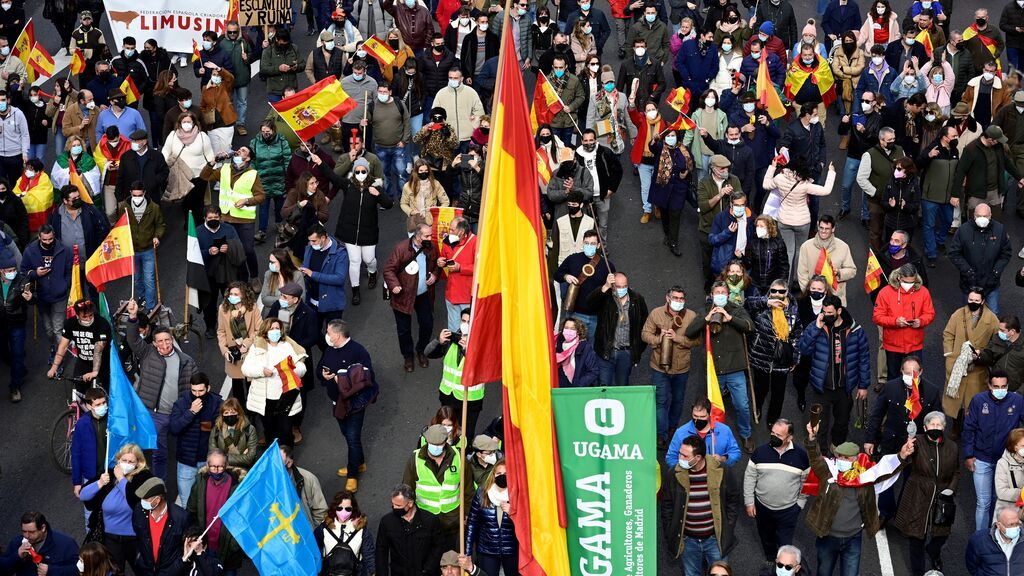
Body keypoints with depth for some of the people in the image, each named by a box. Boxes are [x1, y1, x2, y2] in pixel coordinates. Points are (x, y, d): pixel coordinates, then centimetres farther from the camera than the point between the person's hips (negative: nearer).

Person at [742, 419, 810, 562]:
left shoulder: (801, 455, -13)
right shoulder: (760, 451, -11)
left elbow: (806, 481, -1)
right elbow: (749, 477, -2)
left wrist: (800, 504, -1)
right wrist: (749, 502, -2)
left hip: (788, 509, -2)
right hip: (762, 507, 2)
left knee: (785, 545, 5)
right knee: (767, 540, 22)